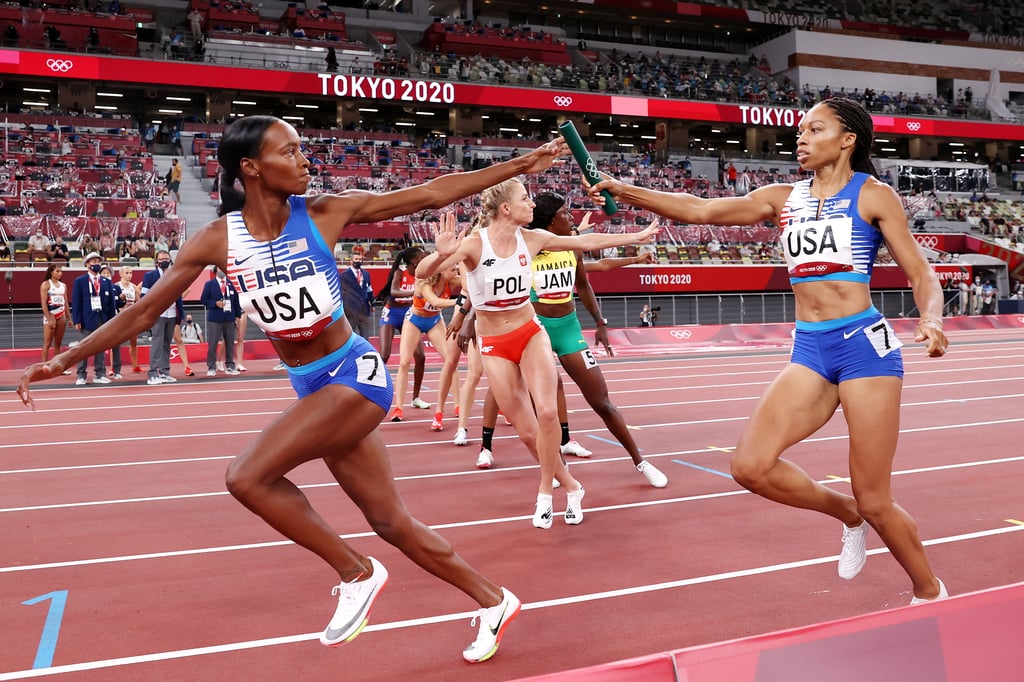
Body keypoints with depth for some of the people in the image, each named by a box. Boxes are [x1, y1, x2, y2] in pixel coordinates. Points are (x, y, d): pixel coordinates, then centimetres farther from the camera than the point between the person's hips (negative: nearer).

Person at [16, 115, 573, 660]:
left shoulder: (325, 213, -9)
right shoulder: (218, 239, -4)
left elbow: (431, 194, -7)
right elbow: (145, 311, 5)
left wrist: (520, 165, -6)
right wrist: (66, 358, 3)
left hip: (355, 373, -4)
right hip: (309, 387, 4)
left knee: (248, 477, -19)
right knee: (390, 522, 10)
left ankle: (357, 574, 1)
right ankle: (493, 602, 29)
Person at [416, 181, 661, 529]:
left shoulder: (532, 239, -6)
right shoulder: (474, 243, -18)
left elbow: (586, 242, 6)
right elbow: (422, 273, -29)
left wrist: (635, 236, 11)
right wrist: (441, 255, -52)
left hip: (531, 334, 3)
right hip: (494, 345, -2)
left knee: (547, 412, -19)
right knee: (528, 432, -1)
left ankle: (545, 493, 1)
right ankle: (571, 487, 23)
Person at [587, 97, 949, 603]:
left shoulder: (873, 195, 2)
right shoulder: (783, 198, 13)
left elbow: (922, 276, 0)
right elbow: (701, 210, 6)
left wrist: (932, 320, -21)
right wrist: (626, 192, -4)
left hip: (864, 343, -4)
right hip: (809, 349, 5)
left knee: (874, 500, 0)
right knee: (751, 466, -11)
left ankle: (930, 592, 29)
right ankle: (848, 516, 17)